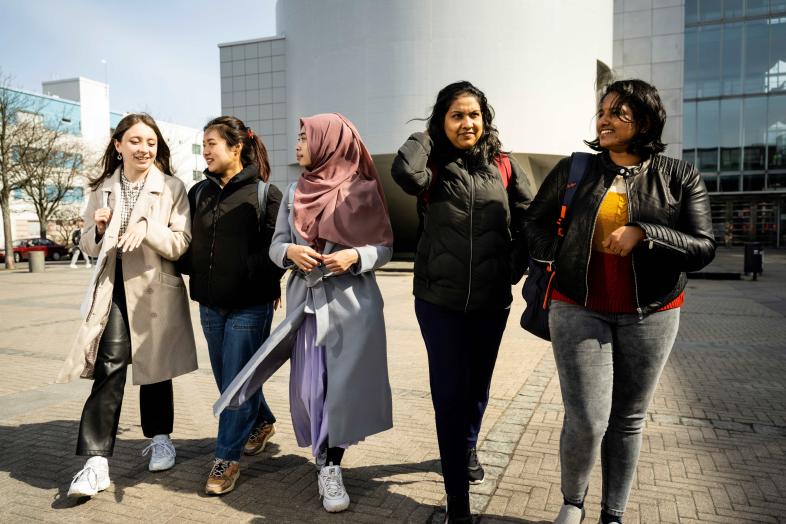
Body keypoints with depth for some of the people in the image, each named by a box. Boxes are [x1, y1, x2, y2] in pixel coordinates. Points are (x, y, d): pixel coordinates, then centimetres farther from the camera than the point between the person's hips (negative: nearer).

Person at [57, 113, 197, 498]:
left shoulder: (171, 188, -3)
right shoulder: (103, 189, 8)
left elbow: (181, 245, -9)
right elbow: (88, 247, 13)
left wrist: (147, 227, -25)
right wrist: (99, 229, -9)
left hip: (155, 290, -1)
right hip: (113, 290, 2)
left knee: (154, 366, 12)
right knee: (110, 366, -10)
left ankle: (159, 438, 32)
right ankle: (96, 461, -5)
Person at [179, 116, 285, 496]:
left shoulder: (264, 192, -6)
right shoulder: (199, 193, 10)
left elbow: (278, 247, -6)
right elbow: (188, 243, 14)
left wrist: (265, 283, -9)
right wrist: (194, 273, 2)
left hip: (250, 305, -6)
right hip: (210, 304, 6)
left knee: (236, 381, -1)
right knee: (226, 379, 17)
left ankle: (227, 459, 13)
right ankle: (262, 422, 41)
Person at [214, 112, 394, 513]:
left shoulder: (362, 191, -3)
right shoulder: (295, 192, 8)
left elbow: (385, 247, 0)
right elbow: (275, 245, 9)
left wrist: (355, 256, -18)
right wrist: (290, 251, -12)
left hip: (353, 304, -3)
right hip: (306, 301, 3)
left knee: (342, 385, 0)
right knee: (310, 387, 5)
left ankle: (331, 468, 15)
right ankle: (327, 462, 27)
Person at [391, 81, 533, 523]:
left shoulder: (505, 167, 2)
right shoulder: (433, 168, -3)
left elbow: (530, 221, 4)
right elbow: (405, 172, -26)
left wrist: (515, 266, -4)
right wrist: (427, 137, -8)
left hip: (491, 300, 3)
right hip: (439, 300, -2)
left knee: (478, 386, 20)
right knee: (449, 394, 0)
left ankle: (468, 449, 50)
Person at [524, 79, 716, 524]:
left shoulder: (680, 177, 0)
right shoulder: (572, 170, 2)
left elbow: (704, 249, -5)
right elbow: (536, 222, 13)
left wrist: (643, 234, -18)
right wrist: (562, 258, -1)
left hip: (650, 315, 1)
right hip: (579, 310, 0)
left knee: (629, 420, 10)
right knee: (587, 421, -5)